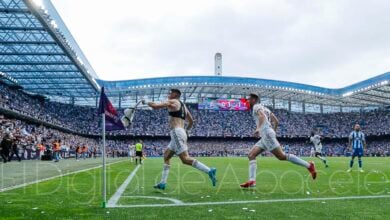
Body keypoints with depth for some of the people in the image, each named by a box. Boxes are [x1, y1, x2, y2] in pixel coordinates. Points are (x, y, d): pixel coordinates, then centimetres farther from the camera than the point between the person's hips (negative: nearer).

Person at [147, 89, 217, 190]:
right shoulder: (183, 105, 23)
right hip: (181, 132, 10)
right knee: (166, 156, 15)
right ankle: (162, 183, 14)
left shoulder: (172, 102, -1)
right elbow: (191, 121, 28)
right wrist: (186, 130, 41)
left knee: (185, 159, -14)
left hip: (176, 132, -10)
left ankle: (209, 171, -20)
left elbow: (156, 106, -6)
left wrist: (147, 103, 14)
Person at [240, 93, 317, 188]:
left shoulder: (256, 106, 2)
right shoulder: (264, 108, 28)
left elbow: (262, 116, -20)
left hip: (266, 134, -10)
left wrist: (258, 128, -30)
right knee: (251, 155, 4)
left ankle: (308, 165, -10)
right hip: (265, 137, 10)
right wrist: (273, 132, 33)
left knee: (282, 156, -13)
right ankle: (252, 181, -6)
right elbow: (276, 121, 26)